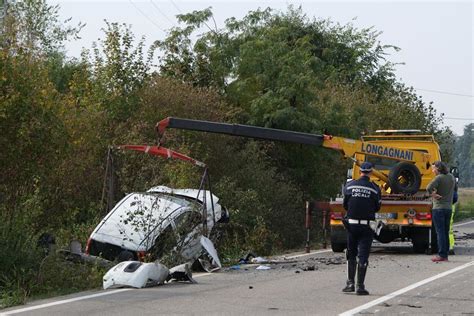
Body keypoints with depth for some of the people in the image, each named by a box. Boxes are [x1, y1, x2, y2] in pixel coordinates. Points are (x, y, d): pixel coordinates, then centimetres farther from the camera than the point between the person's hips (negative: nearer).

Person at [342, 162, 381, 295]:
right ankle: (360, 286, -1)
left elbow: (345, 205, 5)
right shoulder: (375, 189, -6)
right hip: (367, 225, -2)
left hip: (351, 223, 2)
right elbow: (377, 208, 2)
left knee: (351, 254, 16)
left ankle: (350, 283, 16)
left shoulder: (349, 186, -2)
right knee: (363, 256, 1)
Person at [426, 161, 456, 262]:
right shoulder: (451, 177, 8)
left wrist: (433, 194, -14)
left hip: (438, 208, -7)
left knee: (440, 232, -6)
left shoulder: (439, 178, -15)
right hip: (448, 208, 7)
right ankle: (445, 255, 14)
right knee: (446, 232, 12)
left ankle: (441, 255, -7)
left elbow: (429, 187, -29)